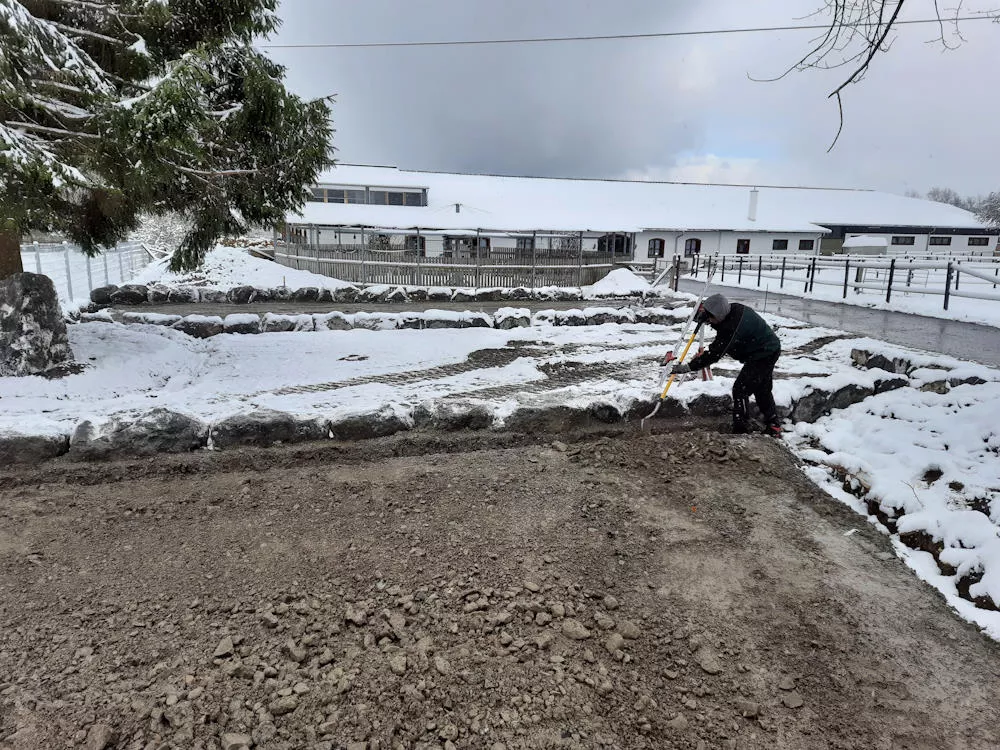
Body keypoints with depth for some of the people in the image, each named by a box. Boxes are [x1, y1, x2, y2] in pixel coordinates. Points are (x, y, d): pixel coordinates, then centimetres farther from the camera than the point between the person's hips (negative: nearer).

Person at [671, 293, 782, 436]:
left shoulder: (732, 328, -35)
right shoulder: (733, 308, -7)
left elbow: (715, 354, -32)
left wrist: (688, 367, -31)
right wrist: (703, 314, -12)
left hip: (763, 354, -11)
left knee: (740, 389, -11)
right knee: (762, 390, 23)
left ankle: (741, 429, -5)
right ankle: (774, 425, 38)